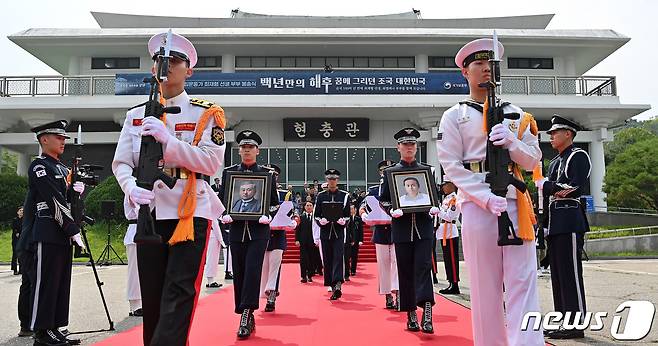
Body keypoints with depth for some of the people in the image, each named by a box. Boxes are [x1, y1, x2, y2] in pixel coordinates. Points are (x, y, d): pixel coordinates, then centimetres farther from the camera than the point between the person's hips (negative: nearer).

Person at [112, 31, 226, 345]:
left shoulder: (207, 113, 2)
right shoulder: (136, 115, 12)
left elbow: (212, 163, -9)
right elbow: (120, 163, 6)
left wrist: (168, 141, -20)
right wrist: (132, 189, -16)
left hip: (191, 211, -3)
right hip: (149, 211, 4)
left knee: (179, 293, -9)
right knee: (151, 294, 10)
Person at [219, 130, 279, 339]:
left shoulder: (267, 173, 5)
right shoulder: (228, 172, 9)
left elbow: (274, 202, 7)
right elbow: (221, 199, 10)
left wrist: (268, 216, -12)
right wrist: (224, 215, -9)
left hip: (259, 230, -2)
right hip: (236, 230, 3)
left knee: (252, 271, -13)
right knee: (239, 273, 6)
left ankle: (246, 314, -9)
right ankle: (247, 317, 17)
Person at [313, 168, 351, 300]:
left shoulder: (344, 195, 5)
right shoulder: (321, 196, 7)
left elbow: (347, 214, 5)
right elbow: (316, 214, 7)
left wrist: (343, 220, -15)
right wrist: (321, 221, -14)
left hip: (339, 232, -2)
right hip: (325, 232, 2)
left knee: (338, 257, -13)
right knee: (327, 260, 4)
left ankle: (337, 285, -22)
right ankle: (332, 286, 15)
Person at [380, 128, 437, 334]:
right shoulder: (390, 172, 7)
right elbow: (383, 200, 6)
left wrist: (434, 208, -7)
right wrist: (392, 210, -13)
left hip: (424, 227, 0)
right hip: (402, 227, 0)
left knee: (423, 267, -10)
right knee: (405, 271, 4)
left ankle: (427, 314, -13)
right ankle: (411, 314, 14)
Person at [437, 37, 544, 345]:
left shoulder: (515, 114, 16)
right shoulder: (454, 116, 6)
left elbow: (533, 160, 13)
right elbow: (451, 166, -4)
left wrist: (511, 144, -9)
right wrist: (487, 198, -15)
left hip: (516, 202, 3)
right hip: (477, 204, -2)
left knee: (522, 283, -3)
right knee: (485, 285, 3)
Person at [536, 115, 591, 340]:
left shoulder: (579, 156, -3)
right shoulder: (554, 162, 22)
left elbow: (576, 189, -15)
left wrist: (546, 185, -9)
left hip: (570, 222, -9)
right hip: (555, 224, 9)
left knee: (570, 273, -6)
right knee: (557, 274, 10)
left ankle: (576, 324, 0)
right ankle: (563, 321, 17)